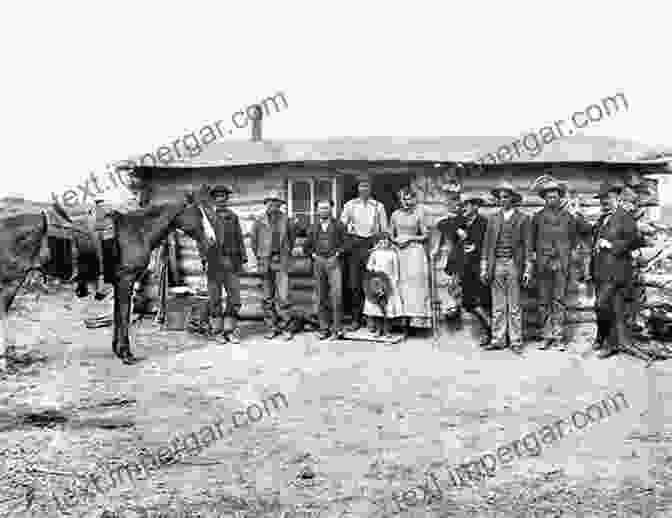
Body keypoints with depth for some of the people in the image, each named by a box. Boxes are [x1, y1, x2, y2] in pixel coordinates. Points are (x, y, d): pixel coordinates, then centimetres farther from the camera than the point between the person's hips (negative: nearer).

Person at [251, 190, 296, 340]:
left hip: (281, 261, -1)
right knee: (268, 297, 6)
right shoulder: (259, 222, 1)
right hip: (265, 261, 1)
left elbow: (291, 238, 17)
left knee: (283, 295, -8)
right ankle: (272, 327, 15)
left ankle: (286, 327, 2)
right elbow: (254, 241, 14)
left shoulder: (285, 220, 1)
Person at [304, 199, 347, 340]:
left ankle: (337, 328, -10)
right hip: (318, 263, 3)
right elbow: (306, 247, 18)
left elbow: (344, 243, 3)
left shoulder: (338, 225, 7)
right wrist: (314, 255, 2)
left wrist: (337, 254, -9)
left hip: (334, 262, -3)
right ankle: (324, 329, 9)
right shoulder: (313, 227, 15)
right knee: (321, 297, 4)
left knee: (336, 294, -13)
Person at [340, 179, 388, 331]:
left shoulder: (378, 206, 10)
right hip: (354, 243, 1)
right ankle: (356, 319, 6)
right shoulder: (350, 205, 11)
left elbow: (384, 229, 10)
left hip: (371, 243, 0)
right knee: (354, 283, -1)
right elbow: (342, 223, 7)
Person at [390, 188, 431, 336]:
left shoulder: (418, 215, 2)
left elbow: (425, 236, 4)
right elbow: (390, 235, 15)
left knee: (413, 283, -7)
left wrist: (410, 238, -8)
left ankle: (408, 322, -5)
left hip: (415, 252, -2)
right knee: (400, 284, -1)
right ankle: (401, 319, 2)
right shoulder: (395, 214, 9)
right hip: (399, 252, 2)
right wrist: (396, 240, -5)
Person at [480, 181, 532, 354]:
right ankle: (498, 340, 14)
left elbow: (527, 245, 2)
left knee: (514, 307, 1)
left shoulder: (522, 219, 4)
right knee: (497, 307, 6)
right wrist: (484, 269, 6)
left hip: (514, 265, -2)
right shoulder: (493, 219, 11)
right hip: (496, 266, 3)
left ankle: (516, 341, 8)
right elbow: (486, 245, 10)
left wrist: (527, 270, -4)